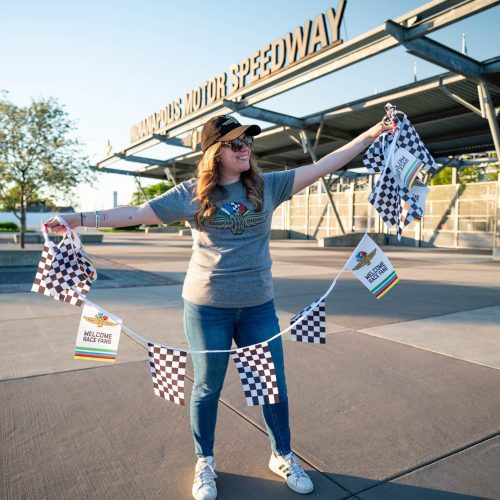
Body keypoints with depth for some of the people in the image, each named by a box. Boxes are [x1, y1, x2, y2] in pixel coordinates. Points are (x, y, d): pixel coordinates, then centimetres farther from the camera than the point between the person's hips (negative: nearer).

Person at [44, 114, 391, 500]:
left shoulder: (268, 186, 1)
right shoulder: (192, 194, -4)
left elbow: (323, 166, 0)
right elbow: (137, 213, -5)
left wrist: (371, 135, -2)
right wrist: (78, 219, -11)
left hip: (259, 306, 2)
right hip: (207, 307, -2)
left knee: (274, 384, 12)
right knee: (207, 387, 12)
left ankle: (283, 457, 37)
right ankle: (205, 463, 37)